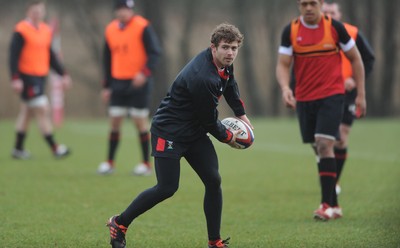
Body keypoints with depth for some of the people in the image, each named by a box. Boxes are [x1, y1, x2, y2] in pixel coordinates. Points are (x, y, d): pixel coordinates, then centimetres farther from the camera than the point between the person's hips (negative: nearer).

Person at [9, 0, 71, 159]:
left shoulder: (46, 30, 12)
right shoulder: (21, 31, -11)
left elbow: (50, 56, 20)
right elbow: (14, 55, -14)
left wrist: (63, 74, 16)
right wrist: (15, 78, -21)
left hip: (40, 77, 8)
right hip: (27, 77, -8)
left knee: (27, 112, 13)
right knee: (42, 109, -10)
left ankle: (18, 149, 20)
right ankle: (54, 148, -8)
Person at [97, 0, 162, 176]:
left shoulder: (143, 27, -9)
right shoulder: (110, 29, 9)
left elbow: (155, 52, -13)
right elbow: (108, 60, 16)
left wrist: (145, 72, -28)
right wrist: (106, 86, 13)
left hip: (138, 83, -5)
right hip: (118, 84, 5)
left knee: (140, 122, -2)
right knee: (114, 122, 3)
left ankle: (146, 164, 6)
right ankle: (110, 163, 10)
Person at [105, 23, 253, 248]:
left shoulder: (224, 63, -3)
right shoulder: (203, 78, -32)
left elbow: (230, 83, 23)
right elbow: (210, 122, -20)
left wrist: (242, 114, 22)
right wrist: (228, 138, -2)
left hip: (195, 132, 9)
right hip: (169, 132, -9)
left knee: (213, 180, 0)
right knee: (167, 188, -10)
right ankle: (119, 223, 9)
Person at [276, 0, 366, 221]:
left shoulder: (334, 27, -5)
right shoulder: (290, 31, 0)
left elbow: (355, 58, 4)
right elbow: (283, 64, -1)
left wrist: (361, 94, 3)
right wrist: (285, 88, -22)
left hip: (331, 95, -3)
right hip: (304, 99, 3)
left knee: (324, 145, -18)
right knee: (320, 149, 8)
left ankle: (327, 204, -17)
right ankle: (334, 204, 17)